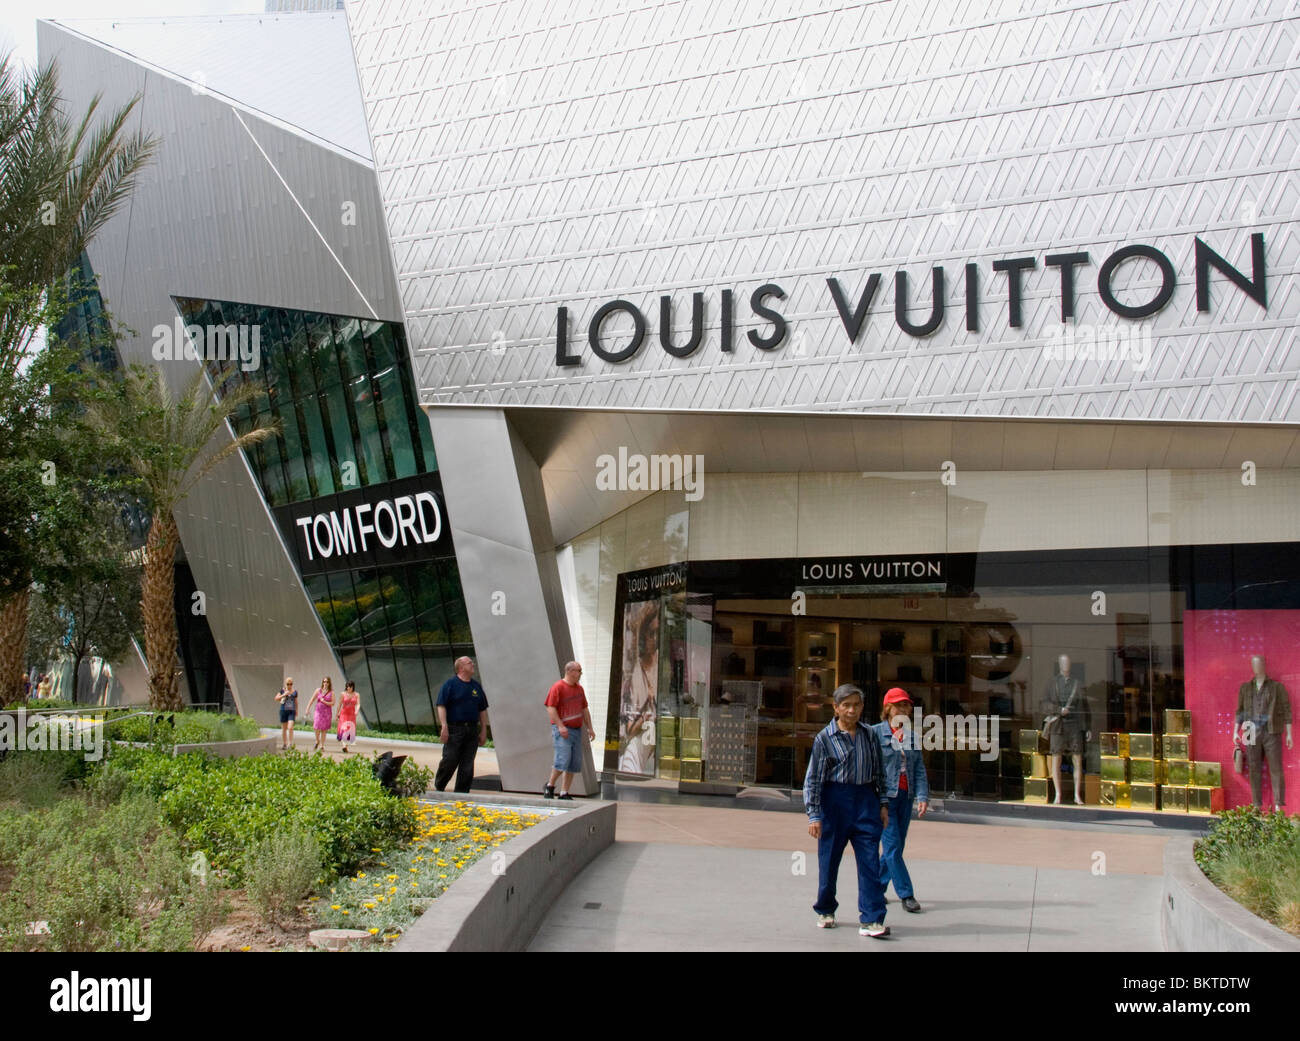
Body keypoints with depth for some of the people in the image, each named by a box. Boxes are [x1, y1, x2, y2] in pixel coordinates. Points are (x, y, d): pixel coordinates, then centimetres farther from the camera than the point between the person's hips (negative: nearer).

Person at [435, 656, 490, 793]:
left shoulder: (477, 686, 15)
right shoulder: (450, 684, -2)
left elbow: (482, 710, 19)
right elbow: (441, 706, -8)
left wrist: (483, 730, 14)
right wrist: (444, 726, -17)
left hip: (472, 731, 5)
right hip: (454, 729, -5)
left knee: (467, 765, 4)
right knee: (449, 760, -5)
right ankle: (439, 787, 16)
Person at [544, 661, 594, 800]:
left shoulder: (579, 688, 15)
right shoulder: (558, 687, -8)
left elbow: (584, 709, 21)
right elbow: (550, 708, -13)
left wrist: (590, 728, 15)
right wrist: (560, 726, -21)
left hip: (576, 730, 7)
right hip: (562, 730, -7)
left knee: (575, 764, 4)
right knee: (563, 760, -16)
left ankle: (564, 793, 10)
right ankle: (550, 786, 5)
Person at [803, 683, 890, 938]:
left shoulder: (870, 735, 8)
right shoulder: (824, 738, -3)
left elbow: (879, 772, 17)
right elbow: (813, 778, -3)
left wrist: (883, 804, 11)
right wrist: (814, 815, -8)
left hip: (866, 801, 3)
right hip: (835, 800, -2)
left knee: (870, 861, -5)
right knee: (829, 860, 8)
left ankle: (871, 920, -5)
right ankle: (826, 911, 29)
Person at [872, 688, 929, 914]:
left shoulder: (913, 735, 10)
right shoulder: (875, 733, -6)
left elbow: (919, 768, 10)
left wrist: (923, 796, 0)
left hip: (906, 796, 6)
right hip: (884, 796, -6)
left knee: (896, 846, 10)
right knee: (892, 846, -7)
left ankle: (876, 887, 25)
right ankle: (906, 895, -2)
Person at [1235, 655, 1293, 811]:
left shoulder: (1277, 687, 3)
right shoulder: (1245, 688, 12)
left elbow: (1286, 710, 2)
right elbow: (1240, 710, 14)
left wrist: (1289, 733, -3)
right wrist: (1235, 731, 8)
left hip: (1272, 733, -3)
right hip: (1252, 734, 3)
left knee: (1276, 768, -5)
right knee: (1254, 769, 3)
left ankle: (1278, 805, -4)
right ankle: (1257, 805, 7)